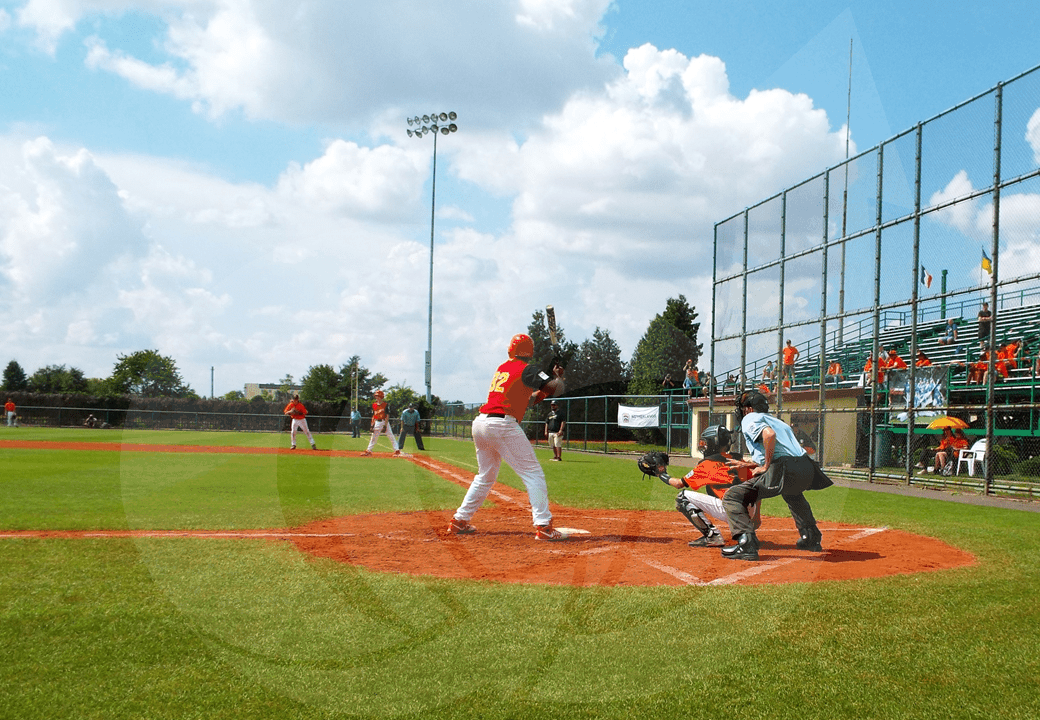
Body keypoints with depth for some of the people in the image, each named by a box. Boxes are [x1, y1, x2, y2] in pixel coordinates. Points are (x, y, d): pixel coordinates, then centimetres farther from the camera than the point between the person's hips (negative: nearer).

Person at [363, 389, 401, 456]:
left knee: (391, 437, -8)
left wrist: (385, 425, -16)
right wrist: (372, 425, 5)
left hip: (384, 422, -5)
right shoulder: (374, 404, 8)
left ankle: (397, 451, -8)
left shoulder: (385, 404, -6)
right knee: (374, 437, 9)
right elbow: (373, 416, 13)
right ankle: (368, 451, 16)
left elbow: (387, 415, -10)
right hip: (377, 422, 5)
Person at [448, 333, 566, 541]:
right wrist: (558, 376, 10)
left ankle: (459, 520, 24)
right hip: (502, 425, -8)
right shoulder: (526, 369, -3)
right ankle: (543, 526, -12)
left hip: (480, 423, 8)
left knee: (485, 476, 22)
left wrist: (545, 390, 20)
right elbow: (556, 389, -11)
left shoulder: (502, 368, 21)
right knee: (533, 474, -4)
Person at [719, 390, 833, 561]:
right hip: (807, 469, 8)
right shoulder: (776, 420, 32)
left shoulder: (750, 418, 8)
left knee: (732, 496, -7)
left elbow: (769, 433, -15)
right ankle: (811, 538, 45)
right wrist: (750, 464, 37)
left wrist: (765, 466, -8)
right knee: (792, 490, 44)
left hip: (785, 470, -8)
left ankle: (746, 543, -22)